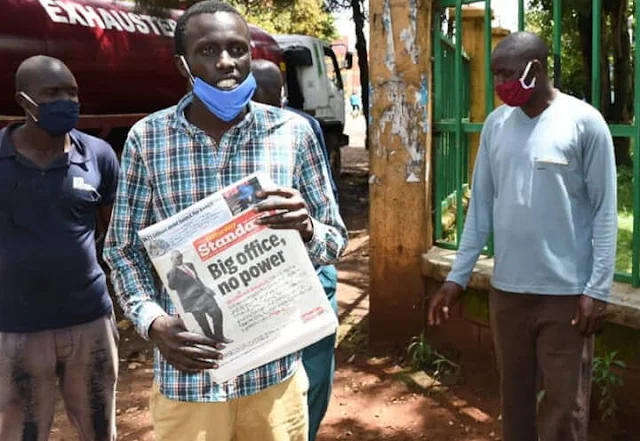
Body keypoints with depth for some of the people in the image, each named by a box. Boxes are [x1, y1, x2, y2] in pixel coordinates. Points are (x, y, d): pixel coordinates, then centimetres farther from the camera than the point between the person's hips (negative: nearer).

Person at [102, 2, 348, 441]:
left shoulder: (293, 133, -4)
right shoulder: (147, 138, -4)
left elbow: (336, 241, 2)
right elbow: (123, 248, 3)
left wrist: (307, 227, -21)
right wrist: (153, 322, -14)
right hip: (187, 375, 0)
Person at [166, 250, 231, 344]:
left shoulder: (189, 265, 15)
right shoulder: (172, 273, -6)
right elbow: (172, 286, -24)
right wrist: (174, 270, -26)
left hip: (204, 294, 6)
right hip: (192, 301, -6)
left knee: (217, 313, 2)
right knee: (203, 323, -1)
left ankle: (219, 337, 18)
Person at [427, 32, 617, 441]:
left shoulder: (584, 122, -8)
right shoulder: (496, 124, 5)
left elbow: (604, 212, -7)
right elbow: (481, 207, 9)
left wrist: (598, 288, -11)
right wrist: (458, 276, 6)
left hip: (566, 292, -4)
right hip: (506, 289, 4)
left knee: (564, 407, 4)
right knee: (514, 397, 15)